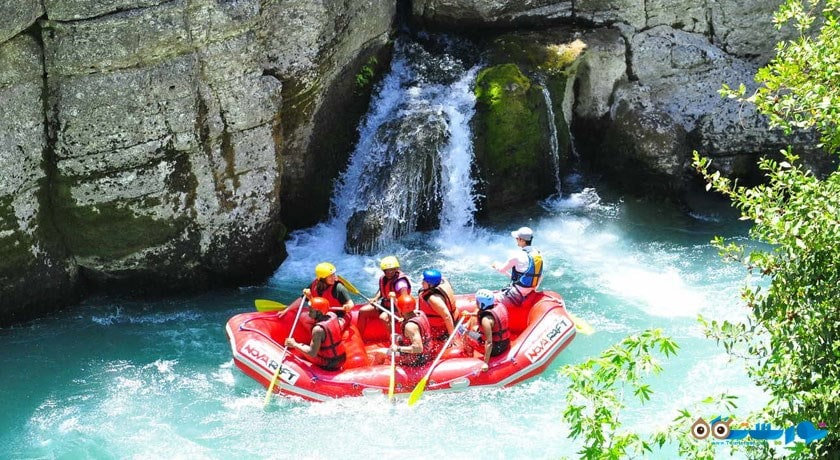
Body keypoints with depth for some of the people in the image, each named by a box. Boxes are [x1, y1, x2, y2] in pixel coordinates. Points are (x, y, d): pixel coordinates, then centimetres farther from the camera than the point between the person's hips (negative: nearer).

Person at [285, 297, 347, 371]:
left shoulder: (318, 329, -29)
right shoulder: (332, 315, -9)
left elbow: (312, 353, -24)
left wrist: (294, 344, -15)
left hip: (328, 365, -6)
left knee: (301, 346, 11)